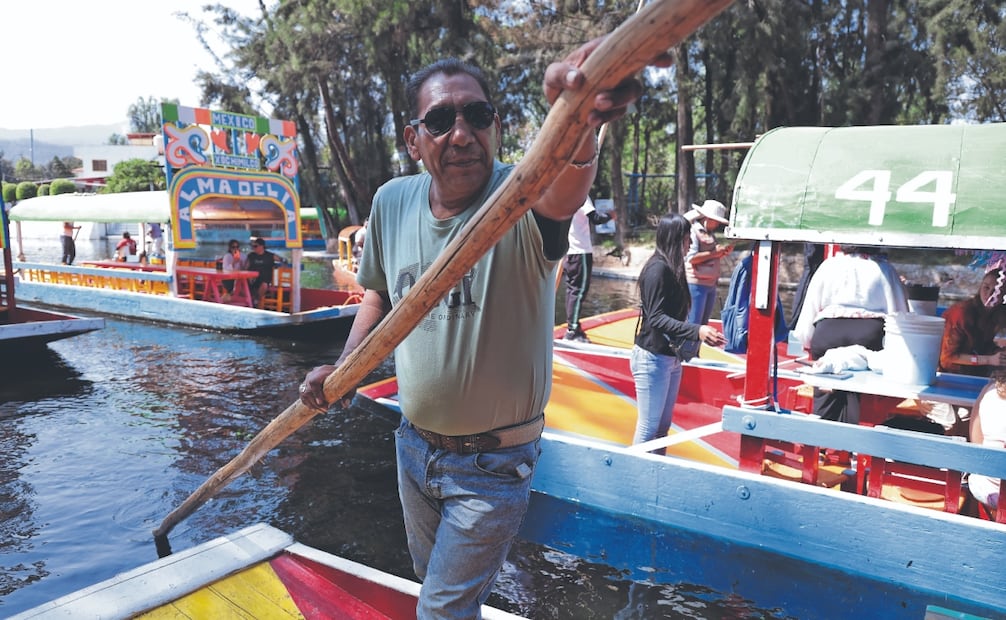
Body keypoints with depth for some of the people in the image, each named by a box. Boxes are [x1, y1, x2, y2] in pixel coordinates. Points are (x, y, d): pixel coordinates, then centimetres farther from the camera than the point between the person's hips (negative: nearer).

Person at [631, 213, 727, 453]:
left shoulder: (672, 268, 11)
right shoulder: (657, 269, -16)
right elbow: (656, 318, -23)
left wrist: (702, 334, 13)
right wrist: (696, 331, -31)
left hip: (671, 358, 9)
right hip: (652, 359, -9)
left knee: (663, 426, 14)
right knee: (648, 428, -3)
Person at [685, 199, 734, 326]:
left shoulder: (711, 233, 16)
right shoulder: (693, 231, -9)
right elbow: (691, 258, -18)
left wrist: (723, 252, 4)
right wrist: (713, 253, -15)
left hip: (711, 284, 9)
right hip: (696, 284, -9)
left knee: (704, 323, 13)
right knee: (693, 324, -7)